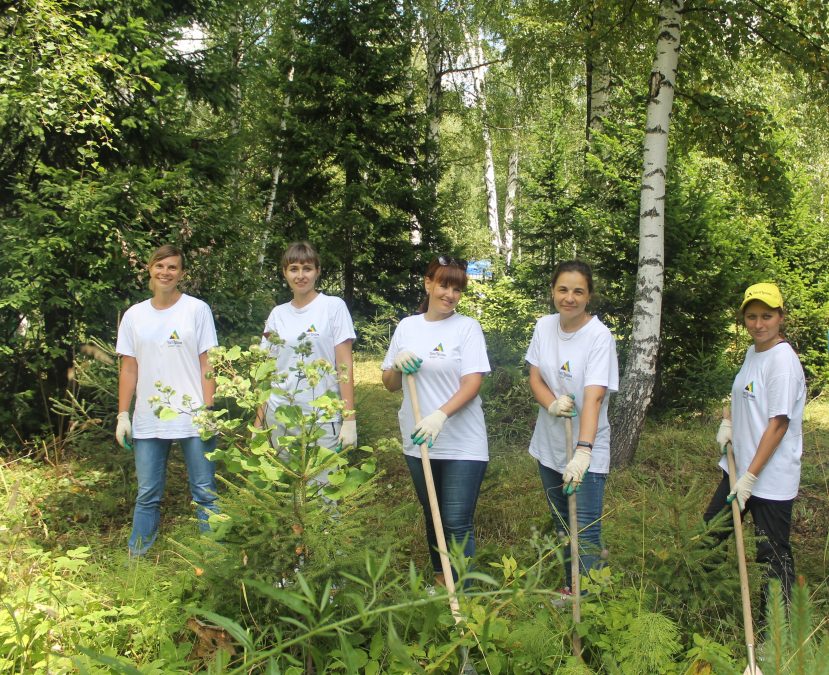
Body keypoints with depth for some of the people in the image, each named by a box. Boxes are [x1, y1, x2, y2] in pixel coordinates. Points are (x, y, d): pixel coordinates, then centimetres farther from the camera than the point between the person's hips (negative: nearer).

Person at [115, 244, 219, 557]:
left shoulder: (197, 309, 1)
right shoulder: (134, 315, 10)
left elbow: (207, 364, -2)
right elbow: (128, 369, 11)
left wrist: (207, 410, -8)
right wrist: (122, 416, 6)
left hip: (192, 420, -3)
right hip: (147, 422, 3)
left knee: (205, 493, 3)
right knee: (147, 496, 9)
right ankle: (136, 558, 20)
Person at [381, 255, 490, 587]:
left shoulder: (467, 327, -5)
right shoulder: (407, 326, 7)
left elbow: (472, 384, -12)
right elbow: (390, 385, 13)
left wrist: (440, 415, -27)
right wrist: (397, 365, -10)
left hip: (462, 444, -4)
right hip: (418, 441, 5)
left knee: (457, 523, -7)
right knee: (432, 516, 18)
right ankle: (440, 580, 34)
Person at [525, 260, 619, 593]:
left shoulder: (599, 336, -19)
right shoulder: (544, 326, -2)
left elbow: (593, 397, -28)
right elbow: (535, 378, 3)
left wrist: (583, 451, -40)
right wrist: (552, 404, -20)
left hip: (587, 451, -6)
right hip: (549, 445, 6)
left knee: (585, 531, -6)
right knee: (562, 524, 18)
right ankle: (569, 589, 35)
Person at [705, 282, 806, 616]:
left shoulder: (783, 361, -18)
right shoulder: (753, 352, 9)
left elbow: (779, 424, -20)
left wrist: (750, 477, -21)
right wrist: (728, 421, 6)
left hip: (770, 478, -9)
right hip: (740, 468, 10)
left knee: (773, 553, 0)